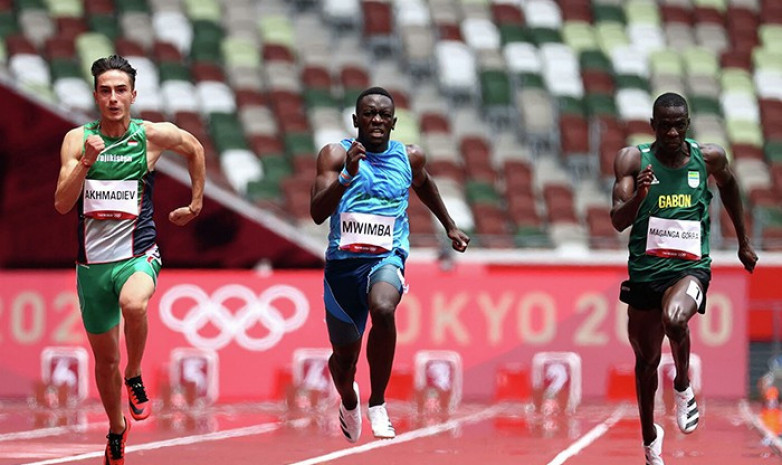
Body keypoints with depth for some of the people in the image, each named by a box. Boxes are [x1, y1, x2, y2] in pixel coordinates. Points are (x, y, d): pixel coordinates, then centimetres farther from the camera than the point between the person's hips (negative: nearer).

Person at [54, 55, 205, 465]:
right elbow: (62, 204, -11)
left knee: (133, 304, -37)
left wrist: (195, 205, 19)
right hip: (92, 262, 2)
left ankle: (135, 378, -10)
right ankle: (116, 431, 37)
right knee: (105, 359, 12)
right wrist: (86, 162, -25)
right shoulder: (77, 139, -3)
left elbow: (195, 150, 17)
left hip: (137, 254, -2)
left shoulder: (154, 136, -4)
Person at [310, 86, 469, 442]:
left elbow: (424, 185, 29)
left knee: (383, 310, -36)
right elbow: (317, 213, -17)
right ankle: (349, 402, 50)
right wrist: (347, 176, -30)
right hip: (342, 262, 0)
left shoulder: (410, 158, 5)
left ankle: (377, 403, -21)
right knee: (344, 357, 12)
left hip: (386, 259, 0)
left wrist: (449, 226, 35)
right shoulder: (335, 155, -5)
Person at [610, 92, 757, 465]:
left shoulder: (709, 158, -3)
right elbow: (618, 221, -14)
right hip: (645, 270, 1)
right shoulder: (633, 160, -7)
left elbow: (728, 185, 20)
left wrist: (743, 242, 27)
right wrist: (639, 195, -35)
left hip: (691, 266, -1)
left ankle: (683, 387, -4)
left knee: (674, 319, -34)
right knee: (646, 360, 14)